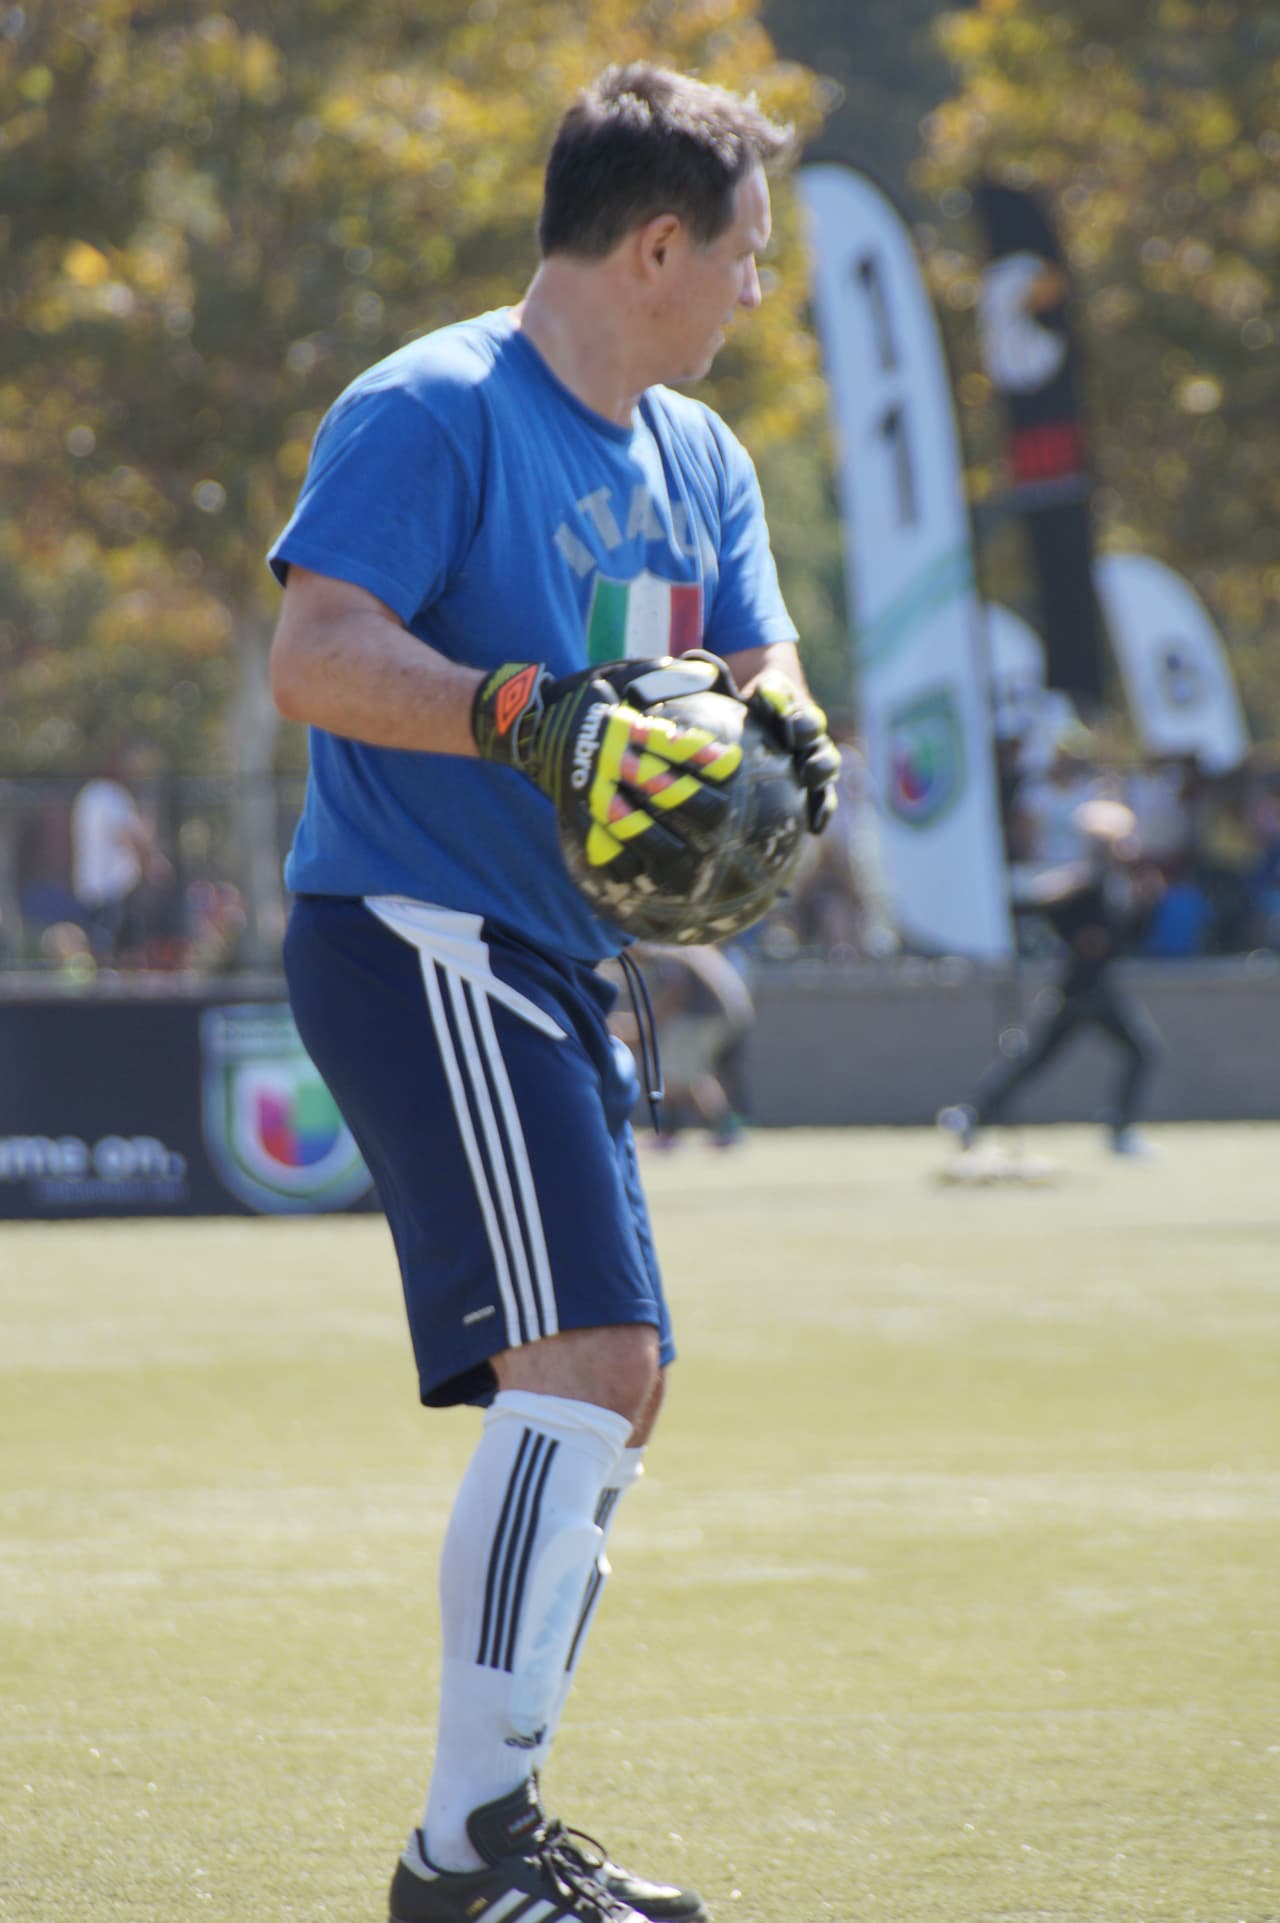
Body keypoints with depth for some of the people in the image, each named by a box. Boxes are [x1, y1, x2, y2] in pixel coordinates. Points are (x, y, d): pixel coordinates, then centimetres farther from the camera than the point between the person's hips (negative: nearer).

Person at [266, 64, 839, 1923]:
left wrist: (783, 732, -8)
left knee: (613, 1391, 12)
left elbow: (757, 658, 16)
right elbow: (314, 652, -19)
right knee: (578, 1362, -19)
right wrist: (533, 718, -32)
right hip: (412, 937, -10)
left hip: (547, 967, 10)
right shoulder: (432, 412, -11)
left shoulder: (698, 459, 17)